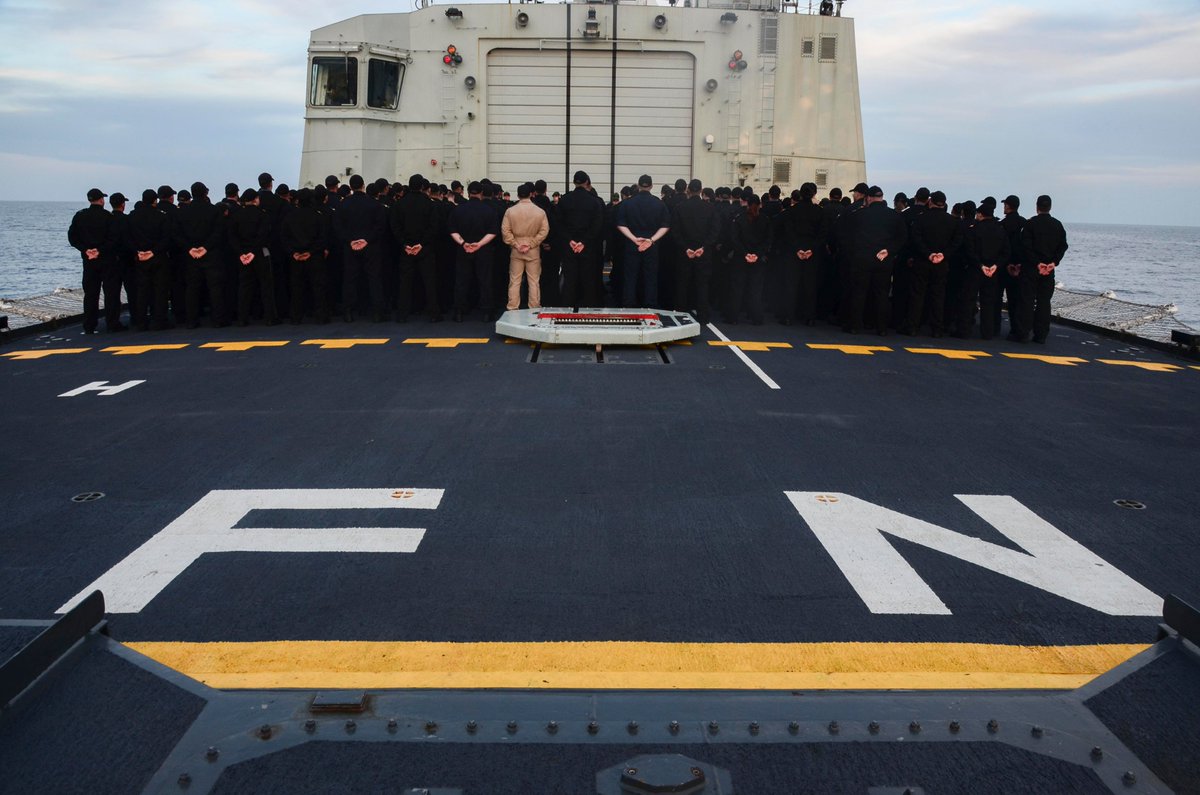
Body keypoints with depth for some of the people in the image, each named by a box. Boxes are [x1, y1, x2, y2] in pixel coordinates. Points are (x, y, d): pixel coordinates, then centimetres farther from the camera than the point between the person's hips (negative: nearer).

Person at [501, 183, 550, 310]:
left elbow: (505, 231, -8)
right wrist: (531, 244, -7)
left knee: (514, 280, 7)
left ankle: (512, 308, 9)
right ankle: (534, 308, 10)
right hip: (534, 251, 0)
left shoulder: (510, 211, -6)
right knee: (534, 281, 7)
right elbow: (544, 231, -7)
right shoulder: (540, 211, -5)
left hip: (516, 251, 0)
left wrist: (516, 245, -5)